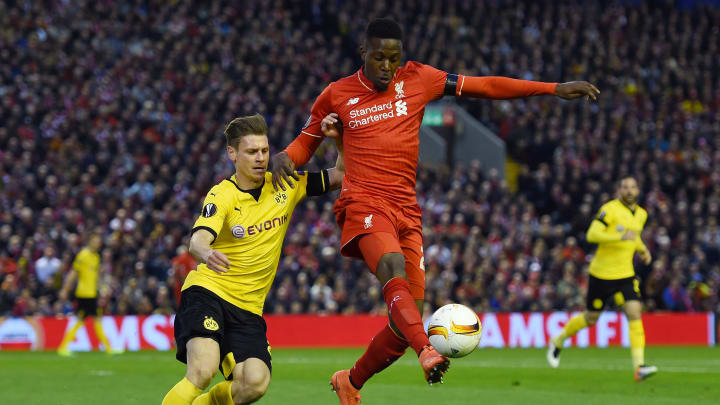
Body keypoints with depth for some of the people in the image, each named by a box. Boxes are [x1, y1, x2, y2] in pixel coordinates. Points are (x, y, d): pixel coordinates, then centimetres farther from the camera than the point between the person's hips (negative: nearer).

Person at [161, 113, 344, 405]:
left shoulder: (285, 186, 5)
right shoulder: (221, 195, -9)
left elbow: (340, 176, 12)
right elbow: (198, 240, -26)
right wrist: (207, 254, -51)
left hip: (248, 308, 4)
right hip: (207, 292, -4)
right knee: (202, 372, -29)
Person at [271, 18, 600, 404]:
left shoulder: (417, 79, 10)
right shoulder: (336, 94, 8)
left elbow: (484, 86, 11)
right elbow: (306, 140, 23)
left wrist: (555, 88, 9)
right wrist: (284, 158, -1)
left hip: (407, 210, 3)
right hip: (364, 203, -3)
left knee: (405, 323, -2)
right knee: (393, 267, -35)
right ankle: (427, 352, -56)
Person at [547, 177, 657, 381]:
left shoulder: (641, 214, 10)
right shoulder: (610, 209, -14)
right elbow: (592, 234, -25)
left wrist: (643, 249, 9)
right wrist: (620, 236, -34)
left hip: (626, 274, 5)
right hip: (602, 273, -5)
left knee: (635, 314, -14)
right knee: (591, 318, 8)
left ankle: (639, 366, -18)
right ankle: (558, 342, 36)